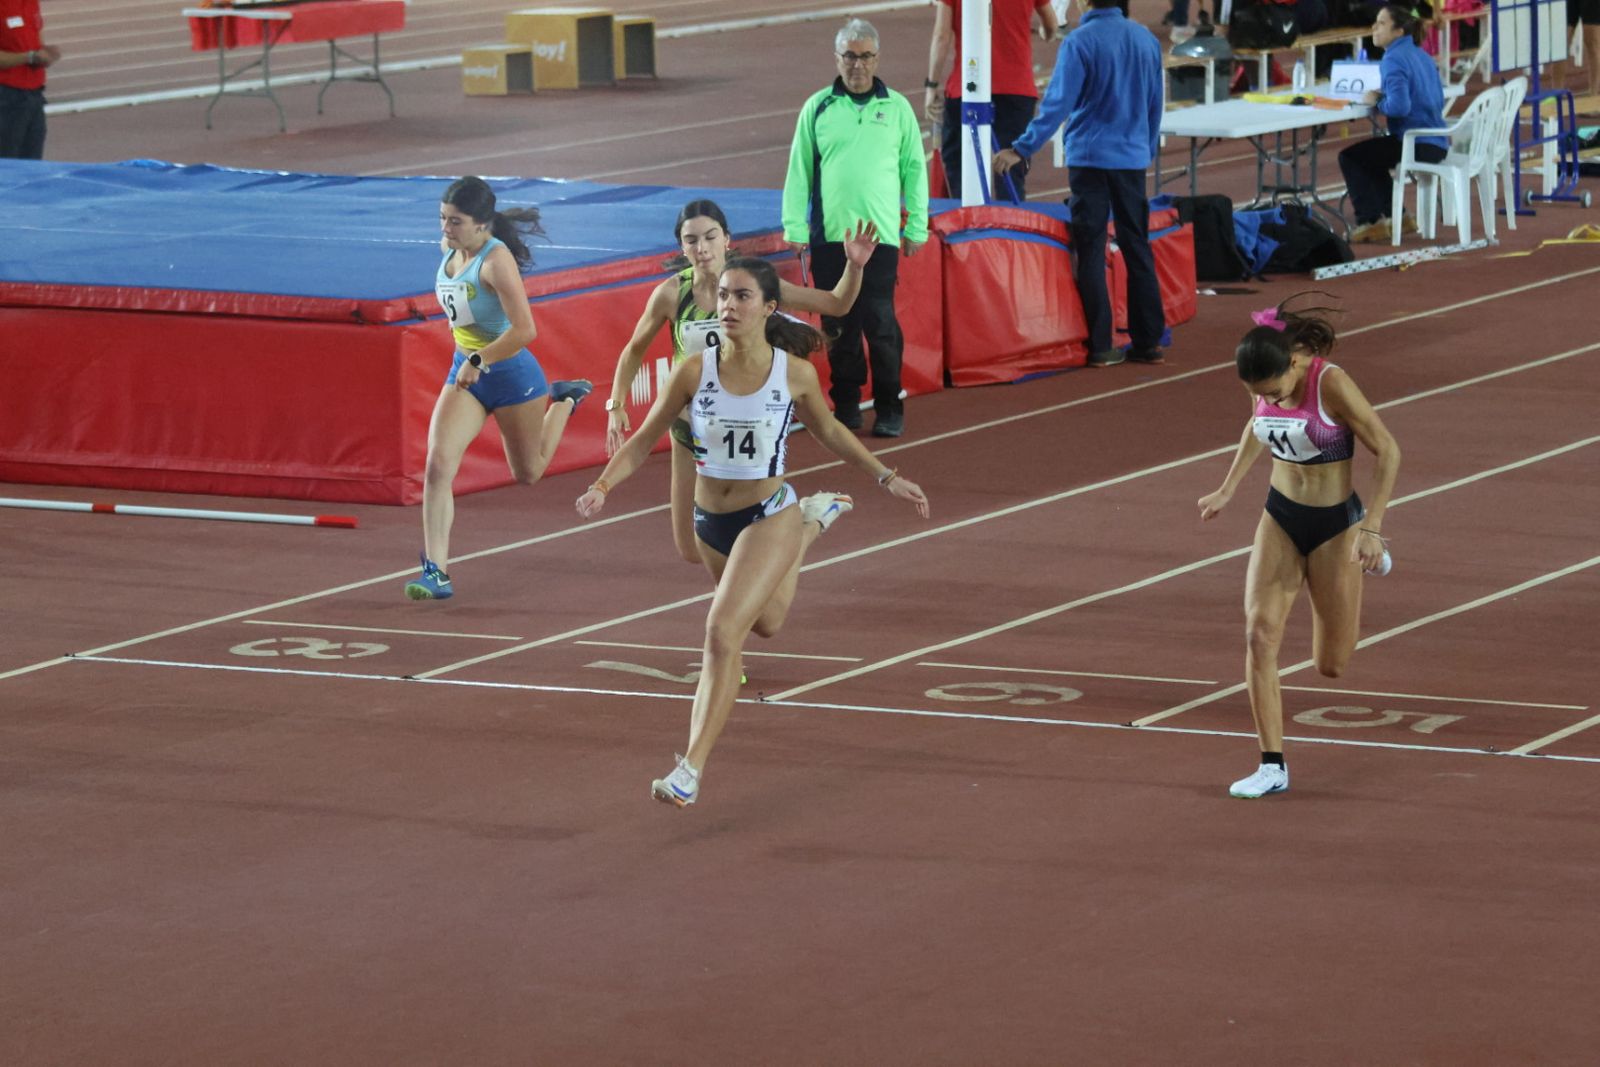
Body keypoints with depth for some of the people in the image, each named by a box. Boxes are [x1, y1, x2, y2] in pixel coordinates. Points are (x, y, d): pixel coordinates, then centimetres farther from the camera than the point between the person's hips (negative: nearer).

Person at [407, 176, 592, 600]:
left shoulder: (496, 260, -24)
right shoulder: (450, 251, -2)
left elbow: (524, 329, -29)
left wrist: (479, 361, -26)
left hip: (511, 374, -6)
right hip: (464, 374, 6)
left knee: (528, 473, 16)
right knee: (438, 465, -14)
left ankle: (565, 399, 44)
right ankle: (436, 572, -14)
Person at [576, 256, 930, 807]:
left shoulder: (795, 374, -14)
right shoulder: (695, 370, -13)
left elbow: (828, 431, 6)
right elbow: (644, 439, -5)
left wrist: (886, 477, 8)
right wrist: (603, 485, -20)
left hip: (768, 518, -4)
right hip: (710, 520, 4)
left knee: (723, 632, -22)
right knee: (766, 622, 30)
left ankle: (690, 770, -19)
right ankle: (814, 521, 62)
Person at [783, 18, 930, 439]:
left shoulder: (897, 108, 6)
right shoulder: (818, 108, 6)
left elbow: (914, 169, 10)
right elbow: (799, 170, 7)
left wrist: (916, 227, 7)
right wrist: (795, 227, 2)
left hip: (881, 235, -1)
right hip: (829, 235, 1)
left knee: (881, 324, -6)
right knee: (838, 326, 5)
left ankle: (889, 409, 3)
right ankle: (846, 405, 15)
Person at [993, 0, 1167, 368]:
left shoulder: (1079, 42, -12)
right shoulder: (1146, 40, 6)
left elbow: (1057, 104, -16)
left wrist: (1022, 149, -13)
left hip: (1089, 157, -5)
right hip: (1133, 157, 5)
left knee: (1091, 253, 1)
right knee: (1137, 248, 11)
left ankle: (1099, 346, 0)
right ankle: (1148, 341, 12)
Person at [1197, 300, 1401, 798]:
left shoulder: (1331, 384, -25)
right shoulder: (1263, 387, -9)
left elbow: (1388, 452, -18)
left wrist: (1371, 528, -22)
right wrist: (1227, 490, 13)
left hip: (1335, 523, -4)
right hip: (1280, 518, 4)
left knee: (1331, 664, 8)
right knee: (1259, 633, -16)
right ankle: (1272, 766, -11)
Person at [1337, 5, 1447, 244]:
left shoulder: (1393, 60, -15)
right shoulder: (1420, 55, 14)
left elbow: (1399, 106, -27)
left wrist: (1377, 102, -6)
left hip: (1417, 144, -9)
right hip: (1436, 143, 9)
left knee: (1350, 157, 4)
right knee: (1370, 157, 30)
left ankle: (1370, 222, 4)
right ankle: (1396, 217, 29)